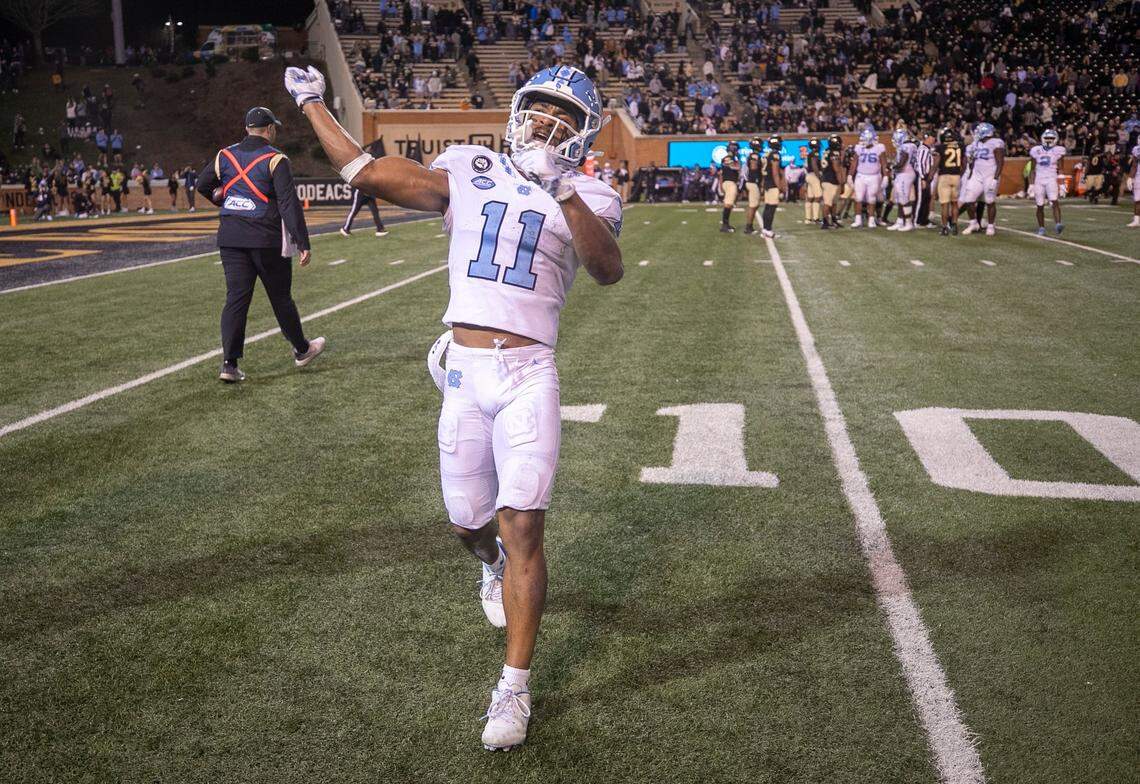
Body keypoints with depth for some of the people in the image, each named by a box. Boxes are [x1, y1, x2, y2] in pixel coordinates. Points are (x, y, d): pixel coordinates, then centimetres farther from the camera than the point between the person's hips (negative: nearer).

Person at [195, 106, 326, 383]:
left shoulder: (225, 156, 7)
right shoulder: (275, 159, -8)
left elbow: (202, 186, 15)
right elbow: (289, 203, -14)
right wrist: (303, 243, -14)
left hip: (230, 238, 4)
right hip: (267, 239, -4)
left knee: (236, 298, 4)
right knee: (280, 297, 10)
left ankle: (229, 363, -3)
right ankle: (301, 350, 28)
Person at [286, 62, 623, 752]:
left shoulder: (585, 198, 3)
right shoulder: (470, 172, 9)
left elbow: (609, 270, -18)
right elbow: (364, 171, 13)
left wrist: (563, 191, -30)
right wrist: (313, 103, 21)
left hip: (529, 377, -3)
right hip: (464, 373, 3)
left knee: (522, 526, -8)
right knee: (469, 522, 15)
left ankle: (515, 688, 2)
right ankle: (496, 564, 53)